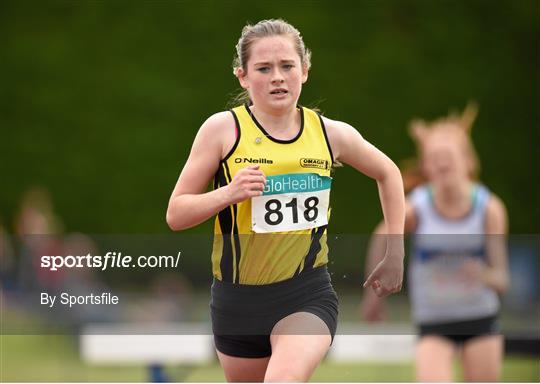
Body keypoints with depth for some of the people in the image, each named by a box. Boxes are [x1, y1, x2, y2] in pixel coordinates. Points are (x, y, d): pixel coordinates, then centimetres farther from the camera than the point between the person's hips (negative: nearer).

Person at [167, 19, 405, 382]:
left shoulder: (330, 134, 1)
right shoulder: (223, 129, -5)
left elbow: (388, 174, 21)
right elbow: (176, 214, -3)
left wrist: (395, 256, 17)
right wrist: (229, 193, -21)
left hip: (308, 294, -1)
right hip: (237, 298, 1)